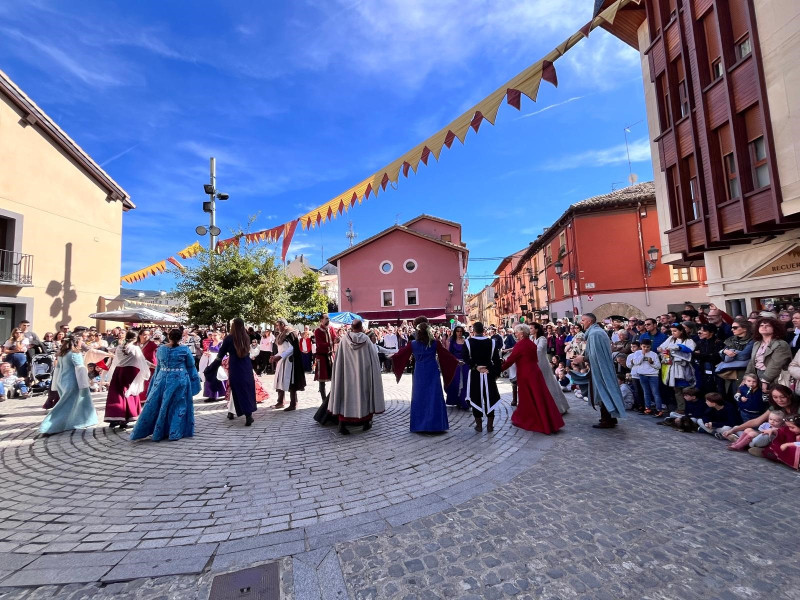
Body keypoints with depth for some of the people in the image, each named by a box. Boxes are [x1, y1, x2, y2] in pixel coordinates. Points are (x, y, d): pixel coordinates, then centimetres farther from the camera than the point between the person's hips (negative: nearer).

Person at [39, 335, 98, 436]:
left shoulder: (62, 353, 11)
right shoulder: (75, 354, -15)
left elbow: (57, 368, 17)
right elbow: (80, 370, -20)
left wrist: (56, 383, 24)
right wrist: (84, 385, -20)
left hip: (61, 382, 9)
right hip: (71, 383, -9)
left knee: (66, 405, 19)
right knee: (66, 407, -1)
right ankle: (49, 428, -2)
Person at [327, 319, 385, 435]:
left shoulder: (344, 339, -6)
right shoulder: (366, 339, -8)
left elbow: (338, 360, -2)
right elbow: (374, 356, -2)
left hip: (347, 373, 0)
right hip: (363, 372, 0)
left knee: (346, 394, 7)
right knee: (364, 393, 13)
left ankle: (342, 424, 2)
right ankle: (366, 422, 23)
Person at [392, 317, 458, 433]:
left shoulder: (413, 344, -6)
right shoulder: (435, 343, -6)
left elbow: (401, 354, 5)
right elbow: (446, 354, 1)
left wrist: (392, 357, 23)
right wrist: (456, 361, 15)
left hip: (419, 374, 0)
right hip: (432, 373, 0)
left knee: (419, 398, 9)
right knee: (433, 397, 6)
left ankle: (419, 425, 14)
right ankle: (434, 424, 10)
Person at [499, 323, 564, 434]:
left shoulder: (520, 345, -16)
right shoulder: (532, 344, 7)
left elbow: (510, 360, -15)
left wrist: (499, 369, -5)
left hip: (525, 375, -7)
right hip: (535, 372, 7)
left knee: (527, 399, 5)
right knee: (539, 397, 13)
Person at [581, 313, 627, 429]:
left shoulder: (593, 333, -18)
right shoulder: (599, 331, 13)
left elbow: (593, 354, -23)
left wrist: (583, 358, -10)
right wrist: (584, 356, 11)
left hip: (599, 368, -10)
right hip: (604, 367, 10)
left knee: (602, 392, -2)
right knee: (605, 391, 15)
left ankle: (606, 420, 5)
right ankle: (611, 418, 24)